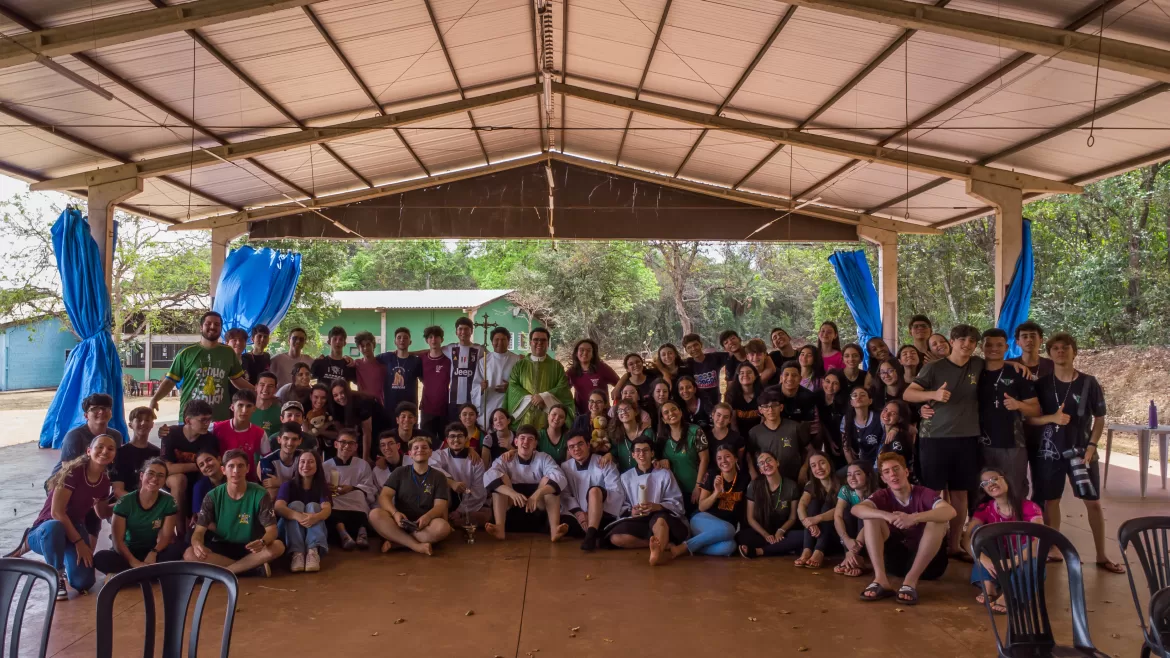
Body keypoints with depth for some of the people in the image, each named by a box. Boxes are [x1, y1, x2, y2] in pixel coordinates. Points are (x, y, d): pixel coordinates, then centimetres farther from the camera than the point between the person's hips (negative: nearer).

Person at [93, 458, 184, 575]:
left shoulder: (168, 502, -5)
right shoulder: (125, 502, -9)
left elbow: (166, 536, -6)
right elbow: (117, 540, -14)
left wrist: (153, 553, -27)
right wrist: (134, 562, -29)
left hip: (152, 552, 0)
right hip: (128, 552, 0)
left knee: (178, 549, -30)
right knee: (100, 558, -31)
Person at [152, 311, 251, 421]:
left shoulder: (228, 352, 9)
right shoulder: (186, 353, 2)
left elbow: (237, 379, 18)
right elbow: (170, 380, 3)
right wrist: (154, 399, -11)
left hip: (220, 418, 2)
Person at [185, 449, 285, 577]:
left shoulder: (260, 495, -11)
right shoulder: (213, 496, -6)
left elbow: (271, 529, -14)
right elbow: (199, 531, -9)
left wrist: (262, 542, -39)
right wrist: (197, 544, -35)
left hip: (249, 548, -2)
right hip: (221, 548, 2)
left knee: (278, 546, -31)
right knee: (189, 554, -28)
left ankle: (222, 572, -21)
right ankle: (255, 568, -23)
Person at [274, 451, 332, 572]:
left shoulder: (322, 487, 2)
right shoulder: (288, 485, -1)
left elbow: (327, 509, -18)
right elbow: (278, 507, -21)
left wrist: (315, 517, -44)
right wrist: (298, 516, -43)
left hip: (314, 530, 1)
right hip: (288, 531, 0)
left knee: (313, 506, -23)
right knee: (296, 505, -23)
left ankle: (313, 551, -49)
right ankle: (297, 553, -46)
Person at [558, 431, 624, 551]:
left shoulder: (605, 464, -1)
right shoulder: (565, 467, 8)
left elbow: (618, 493, -9)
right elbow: (565, 494, -1)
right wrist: (578, 512, -17)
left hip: (603, 514, -2)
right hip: (579, 516, 3)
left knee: (594, 490, -34)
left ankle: (591, 534, -44)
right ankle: (596, 534, -21)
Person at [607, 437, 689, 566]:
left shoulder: (664, 474, 7)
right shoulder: (626, 477, 12)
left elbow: (677, 503, 1)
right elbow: (621, 506, 8)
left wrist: (657, 507, -18)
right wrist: (631, 512, -16)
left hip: (660, 516, -2)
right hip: (637, 520, 2)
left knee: (659, 519, -40)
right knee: (615, 538, -29)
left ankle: (658, 550, -68)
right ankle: (664, 544, -27)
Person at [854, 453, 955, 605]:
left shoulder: (924, 493, -9)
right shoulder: (883, 496, -2)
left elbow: (950, 511, -31)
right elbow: (856, 509, -22)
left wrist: (914, 518, -46)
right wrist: (886, 515, -40)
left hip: (926, 563, -2)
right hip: (896, 559, 2)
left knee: (937, 521, -27)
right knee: (871, 518, -16)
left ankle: (911, 580, -29)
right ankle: (881, 580, -27)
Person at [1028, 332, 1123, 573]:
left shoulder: (1089, 383, -3)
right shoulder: (1042, 384, 0)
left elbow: (1099, 419, 1)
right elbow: (1030, 418, 1)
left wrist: (1091, 446, -9)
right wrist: (1052, 418, -18)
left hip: (1081, 451, -1)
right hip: (1049, 452, 1)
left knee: (1093, 501, 2)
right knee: (1051, 500, 6)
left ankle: (1102, 555, 12)